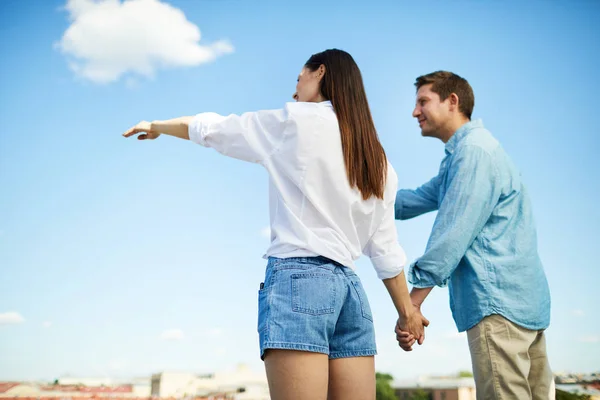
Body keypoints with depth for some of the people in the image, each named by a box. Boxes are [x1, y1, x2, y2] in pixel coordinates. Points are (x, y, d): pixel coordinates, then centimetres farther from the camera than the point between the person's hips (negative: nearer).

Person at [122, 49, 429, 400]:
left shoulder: (296, 121, 1)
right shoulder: (377, 159, 18)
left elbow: (211, 129, 11)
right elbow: (386, 248, 16)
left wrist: (156, 127, 28)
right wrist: (407, 311, 23)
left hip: (298, 279, -6)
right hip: (349, 289, 7)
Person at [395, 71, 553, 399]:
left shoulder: (474, 150, -11)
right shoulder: (462, 154, 23)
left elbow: (452, 234, -17)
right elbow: (413, 201, 21)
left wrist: (411, 305, -17)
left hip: (497, 302, -10)